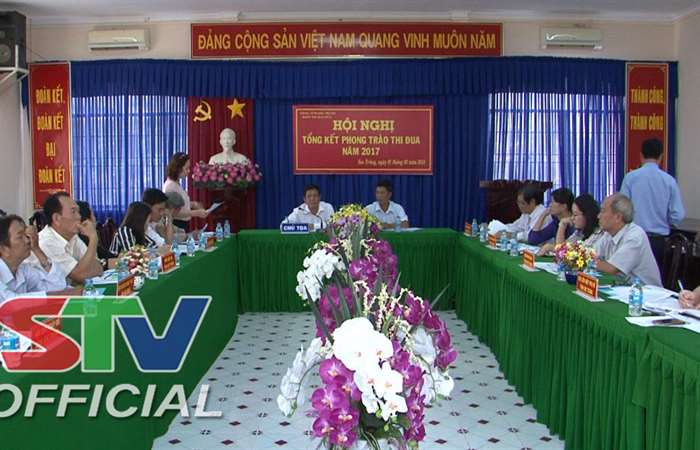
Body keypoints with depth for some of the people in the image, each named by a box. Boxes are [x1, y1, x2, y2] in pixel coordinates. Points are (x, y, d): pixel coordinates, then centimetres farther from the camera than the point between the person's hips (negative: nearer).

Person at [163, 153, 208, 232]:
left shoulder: (176, 184, 9)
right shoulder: (170, 185, -17)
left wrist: (192, 204, 5)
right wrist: (196, 213, -22)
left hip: (183, 225, 9)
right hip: (176, 226, -9)